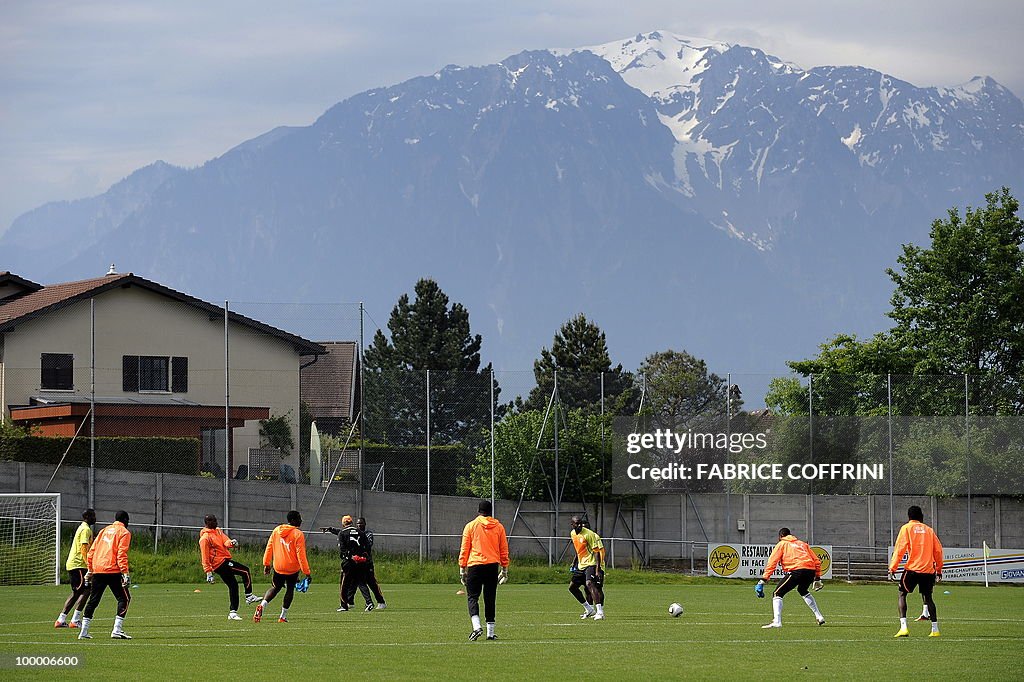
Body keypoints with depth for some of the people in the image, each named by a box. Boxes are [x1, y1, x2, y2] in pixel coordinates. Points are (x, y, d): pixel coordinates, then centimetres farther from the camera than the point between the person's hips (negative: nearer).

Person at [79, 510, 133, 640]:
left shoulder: (105, 530, 20)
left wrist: (90, 570, 23)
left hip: (97, 571, 6)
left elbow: (92, 550, 18)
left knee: (93, 600, 12)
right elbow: (121, 554, -10)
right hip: (112, 571, -6)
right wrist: (125, 573, -13)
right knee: (124, 598, 2)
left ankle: (84, 632, 9)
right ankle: (117, 630, -10)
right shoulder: (124, 532, 1)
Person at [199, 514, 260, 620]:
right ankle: (249, 596, -10)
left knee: (233, 585, 10)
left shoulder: (218, 531, 16)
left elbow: (225, 542, 4)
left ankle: (232, 612, 14)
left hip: (225, 561, 9)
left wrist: (231, 543, -21)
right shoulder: (205, 538, -9)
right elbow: (205, 557, -11)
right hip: (221, 563, -9)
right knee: (245, 571, -14)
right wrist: (208, 572, -15)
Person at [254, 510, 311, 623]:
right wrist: (307, 573, -12)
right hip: (293, 568, -4)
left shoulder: (276, 530, 2)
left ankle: (262, 605, -7)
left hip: (278, 567, 4)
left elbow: (269, 547, 6)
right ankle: (283, 616, 10)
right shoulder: (298, 534, -14)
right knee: (290, 589, 13)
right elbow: (301, 555, -16)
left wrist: (266, 564, 15)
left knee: (275, 587, 19)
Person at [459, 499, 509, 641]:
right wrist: (504, 569, 17)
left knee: (472, 597, 0)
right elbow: (504, 551, 11)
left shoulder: (470, 526, 2)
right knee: (490, 599, 8)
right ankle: (490, 632, 8)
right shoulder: (499, 527, 8)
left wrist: (462, 569, 6)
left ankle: (476, 627, -21)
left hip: (474, 565, -2)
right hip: (493, 565, 2)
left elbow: (464, 550, 2)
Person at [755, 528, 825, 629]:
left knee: (777, 594, 0)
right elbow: (817, 561, 27)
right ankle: (819, 617, 33)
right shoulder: (802, 544, 32)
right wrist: (817, 578, 32)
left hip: (796, 570, -6)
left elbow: (772, 563, 4)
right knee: (802, 590, 34)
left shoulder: (781, 544, 17)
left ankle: (777, 621, -19)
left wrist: (763, 580, 0)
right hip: (811, 571, 6)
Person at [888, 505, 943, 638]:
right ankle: (935, 629, 11)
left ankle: (903, 627, -12)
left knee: (902, 595, 4)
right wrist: (939, 569, 21)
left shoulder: (906, 528, 3)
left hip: (912, 568, -4)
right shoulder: (928, 530, 13)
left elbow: (900, 549, -6)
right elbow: (938, 550, 12)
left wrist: (892, 568, -5)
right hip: (928, 570, 4)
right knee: (927, 597, 15)